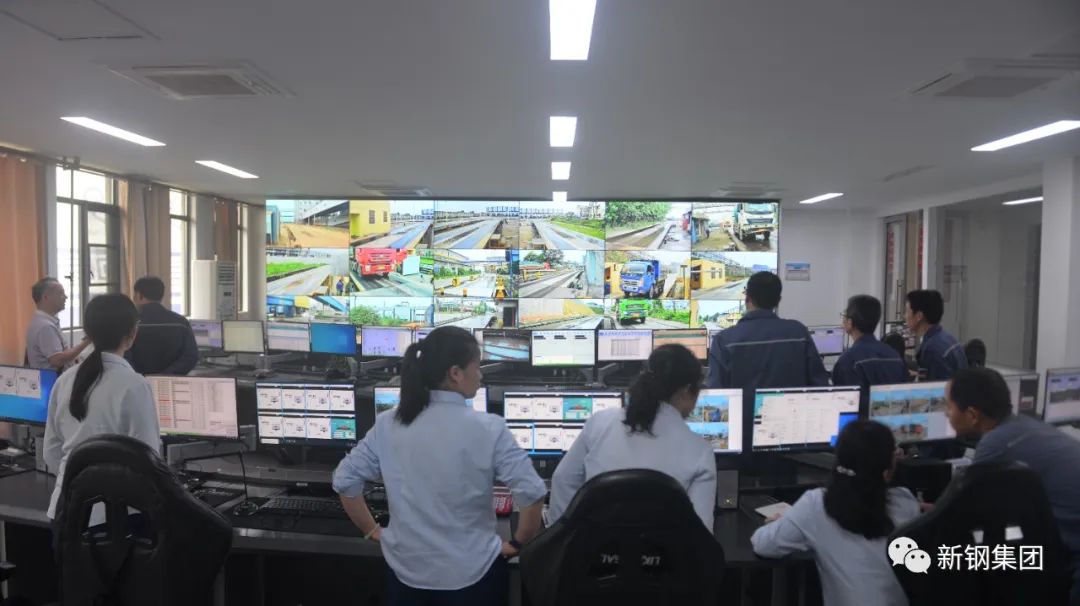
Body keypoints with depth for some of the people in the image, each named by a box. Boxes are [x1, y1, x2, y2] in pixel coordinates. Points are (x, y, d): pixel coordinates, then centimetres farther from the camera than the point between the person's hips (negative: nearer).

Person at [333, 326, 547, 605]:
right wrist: (517, 544, -4)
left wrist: (373, 531, 10)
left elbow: (345, 480, 0)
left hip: (407, 572, 3)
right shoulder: (488, 429, -16)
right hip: (473, 574, -3)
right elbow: (532, 494, -19)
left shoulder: (388, 425, -5)